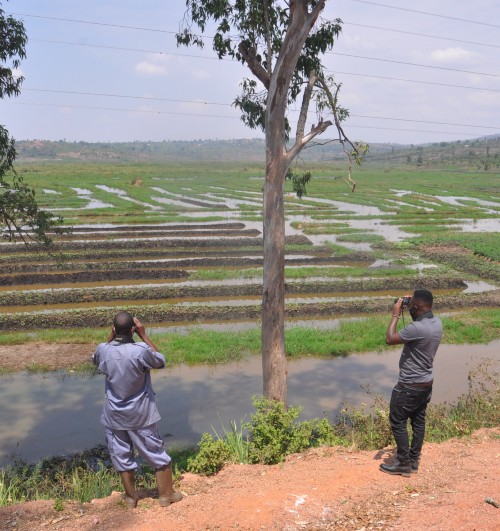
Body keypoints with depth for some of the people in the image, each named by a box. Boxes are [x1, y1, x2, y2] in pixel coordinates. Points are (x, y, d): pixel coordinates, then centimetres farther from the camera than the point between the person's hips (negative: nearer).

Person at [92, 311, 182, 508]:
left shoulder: (103, 350, -11)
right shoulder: (141, 350, -23)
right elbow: (161, 361, -3)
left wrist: (111, 337, 5)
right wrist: (144, 335, -5)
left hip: (114, 415, 3)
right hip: (140, 415, -3)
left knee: (122, 457, 17)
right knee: (157, 454, 13)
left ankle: (131, 497, 30)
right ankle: (166, 495, 24)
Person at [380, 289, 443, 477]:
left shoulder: (417, 328, -29)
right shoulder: (437, 322, -2)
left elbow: (390, 339, -21)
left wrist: (396, 315, -12)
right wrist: (410, 305, 9)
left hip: (410, 385, -9)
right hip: (426, 382, 9)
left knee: (397, 422, 5)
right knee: (418, 420, 17)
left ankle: (403, 464, 13)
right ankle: (414, 460, 28)